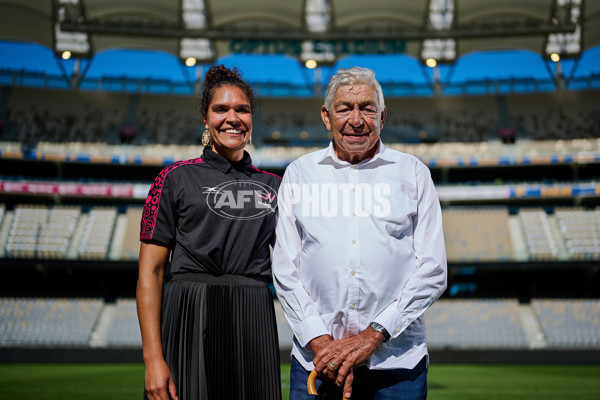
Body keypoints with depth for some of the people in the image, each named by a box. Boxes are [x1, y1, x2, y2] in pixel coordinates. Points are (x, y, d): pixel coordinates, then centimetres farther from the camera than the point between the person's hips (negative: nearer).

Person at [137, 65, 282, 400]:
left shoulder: (273, 186, 12)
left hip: (254, 323, 3)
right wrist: (153, 359, -11)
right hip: (189, 322, -3)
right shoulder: (177, 178, 3)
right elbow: (150, 272, -3)